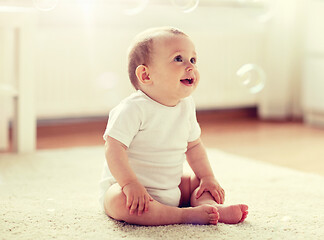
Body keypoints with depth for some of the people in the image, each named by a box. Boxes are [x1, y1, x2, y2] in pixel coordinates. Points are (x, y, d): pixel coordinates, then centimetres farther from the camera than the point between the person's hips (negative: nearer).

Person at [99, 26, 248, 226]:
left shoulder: (186, 106, 2)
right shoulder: (133, 109, -20)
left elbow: (194, 145, 13)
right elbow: (114, 148, -25)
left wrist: (207, 177, 4)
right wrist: (130, 184, -33)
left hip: (172, 188, 7)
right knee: (120, 202, -36)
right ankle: (187, 214, -34)